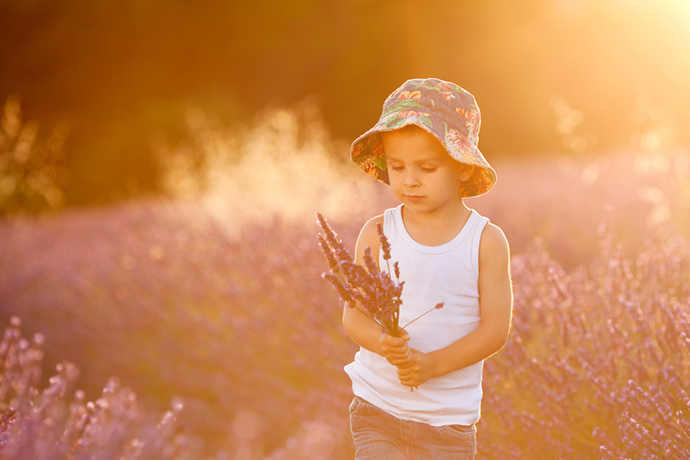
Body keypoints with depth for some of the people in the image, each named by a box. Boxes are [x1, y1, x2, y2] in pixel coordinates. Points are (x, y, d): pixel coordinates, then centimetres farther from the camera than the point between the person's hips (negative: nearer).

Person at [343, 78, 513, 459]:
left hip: (449, 418, 0)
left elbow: (495, 328, -8)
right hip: (377, 407, 1)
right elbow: (353, 315, -3)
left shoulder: (486, 241, -6)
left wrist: (432, 363, -20)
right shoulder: (377, 233, -3)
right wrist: (381, 342, -25)